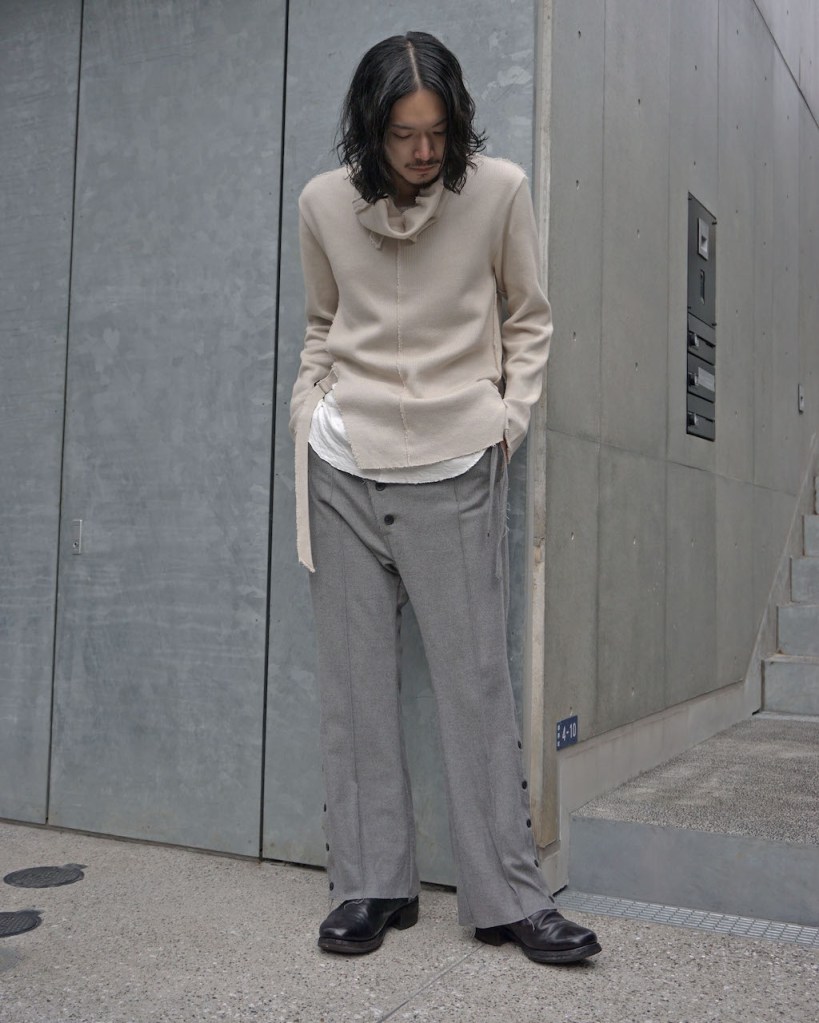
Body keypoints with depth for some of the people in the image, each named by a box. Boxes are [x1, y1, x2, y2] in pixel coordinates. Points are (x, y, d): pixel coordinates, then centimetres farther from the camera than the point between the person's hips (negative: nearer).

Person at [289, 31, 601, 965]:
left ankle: (509, 897, 10)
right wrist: (310, 411, 5)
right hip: (344, 467, 2)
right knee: (355, 682, 4)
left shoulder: (499, 191, -2)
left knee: (477, 682, -1)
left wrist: (511, 416, -1)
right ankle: (371, 886, 16)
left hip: (455, 470, -2)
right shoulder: (324, 203, 3)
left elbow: (529, 321, 9)